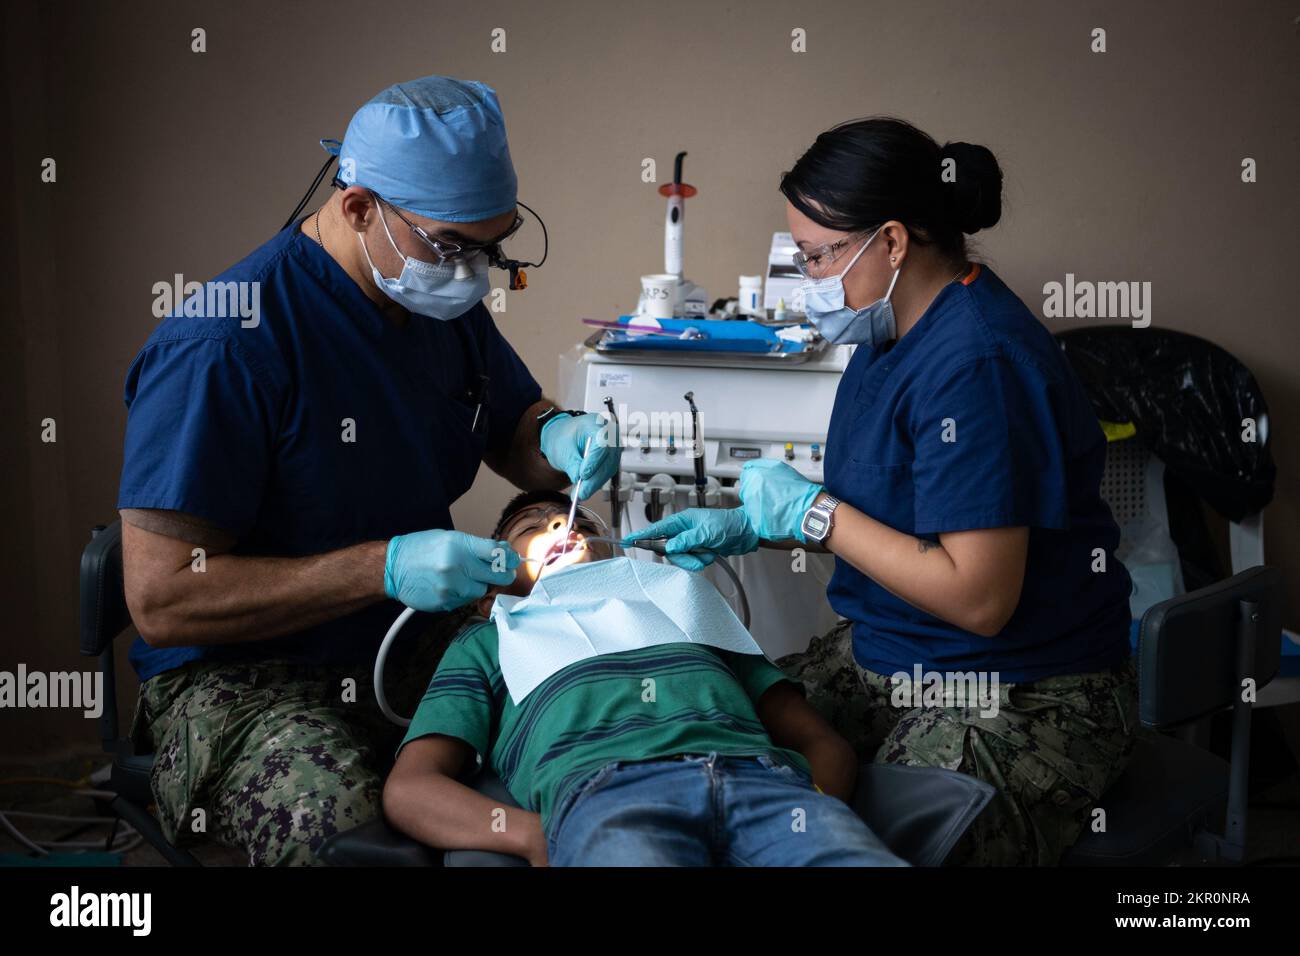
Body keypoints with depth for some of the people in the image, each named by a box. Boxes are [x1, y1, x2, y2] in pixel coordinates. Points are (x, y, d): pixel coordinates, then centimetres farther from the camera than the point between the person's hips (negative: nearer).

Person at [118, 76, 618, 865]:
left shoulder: (449, 303, 5)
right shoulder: (225, 342, -20)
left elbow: (513, 428, 23)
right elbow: (162, 599, -20)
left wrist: (559, 438, -3)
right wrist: (385, 569, -26)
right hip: (241, 676, -7)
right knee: (358, 830, -38)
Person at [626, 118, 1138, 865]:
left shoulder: (977, 362, -23)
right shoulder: (897, 333, 8)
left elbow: (978, 597, -24)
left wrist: (812, 512, -16)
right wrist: (748, 526, 7)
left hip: (1019, 698, -9)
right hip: (887, 657, 9)